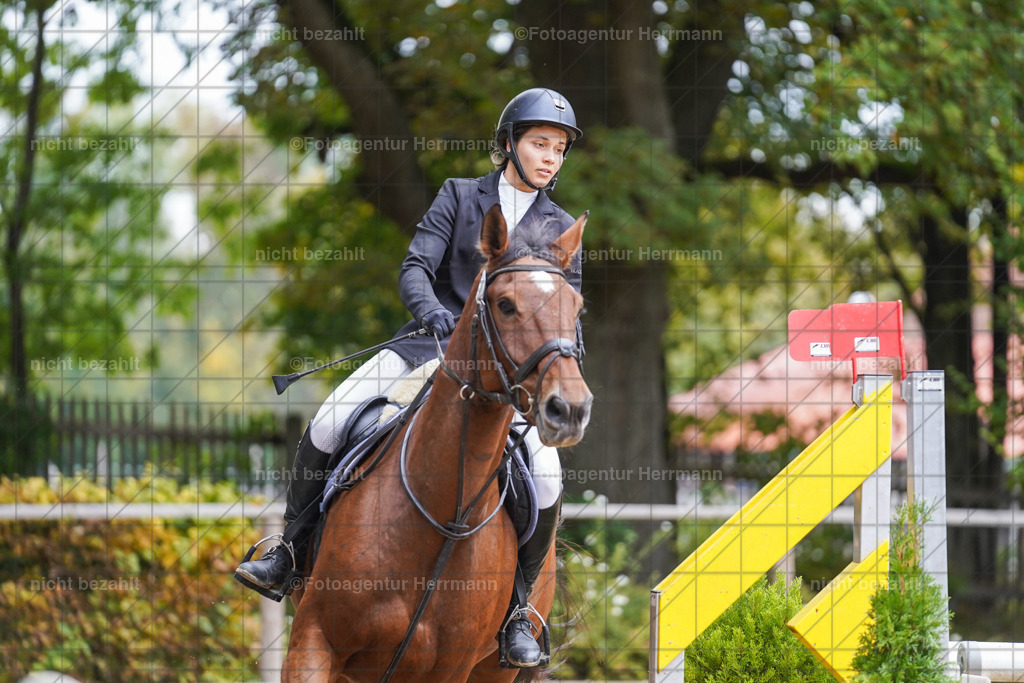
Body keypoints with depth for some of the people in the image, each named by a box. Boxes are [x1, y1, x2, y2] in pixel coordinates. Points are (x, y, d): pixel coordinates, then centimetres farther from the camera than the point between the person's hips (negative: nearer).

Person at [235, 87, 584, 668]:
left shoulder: (561, 230, 9)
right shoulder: (460, 196, 6)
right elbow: (415, 268, -5)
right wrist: (431, 310, -25)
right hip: (434, 339, 0)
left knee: (546, 477, -22)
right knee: (327, 426, -16)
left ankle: (515, 608, -5)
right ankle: (293, 554, 2)